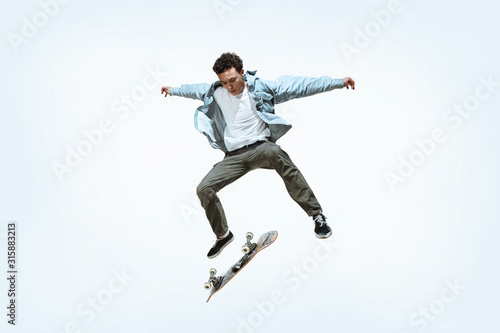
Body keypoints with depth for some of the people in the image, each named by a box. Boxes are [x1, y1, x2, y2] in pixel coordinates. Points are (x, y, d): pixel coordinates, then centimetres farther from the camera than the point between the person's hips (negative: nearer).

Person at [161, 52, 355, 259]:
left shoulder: (260, 88, -5)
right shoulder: (215, 93, 6)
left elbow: (299, 86, -9)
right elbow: (196, 90, 29)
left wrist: (338, 82, -12)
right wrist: (173, 90, 47)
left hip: (261, 147, -4)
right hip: (234, 157, 4)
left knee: (275, 153, -40)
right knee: (204, 189, -11)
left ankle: (317, 215, -34)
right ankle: (223, 236, 15)